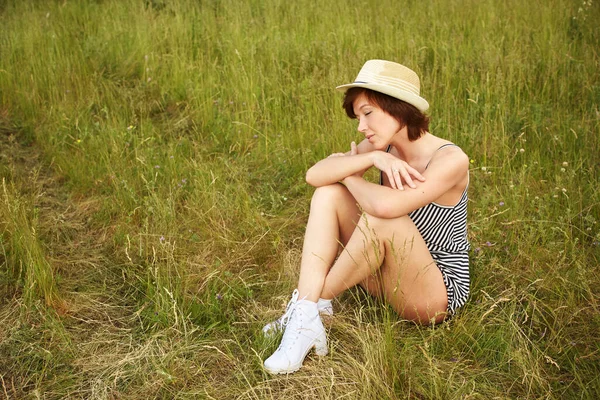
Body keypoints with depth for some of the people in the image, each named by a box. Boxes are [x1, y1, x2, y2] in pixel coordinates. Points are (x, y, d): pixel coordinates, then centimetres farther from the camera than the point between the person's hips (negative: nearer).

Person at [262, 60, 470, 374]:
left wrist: (351, 176, -17)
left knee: (380, 218, -33)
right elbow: (315, 175, -14)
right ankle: (307, 321, -20)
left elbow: (386, 205, -38)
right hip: (386, 278, 7)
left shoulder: (451, 160, -22)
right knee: (328, 195, -9)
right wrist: (372, 158, -28)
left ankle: (316, 301, -13)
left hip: (437, 293, -7)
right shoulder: (381, 146, -2)